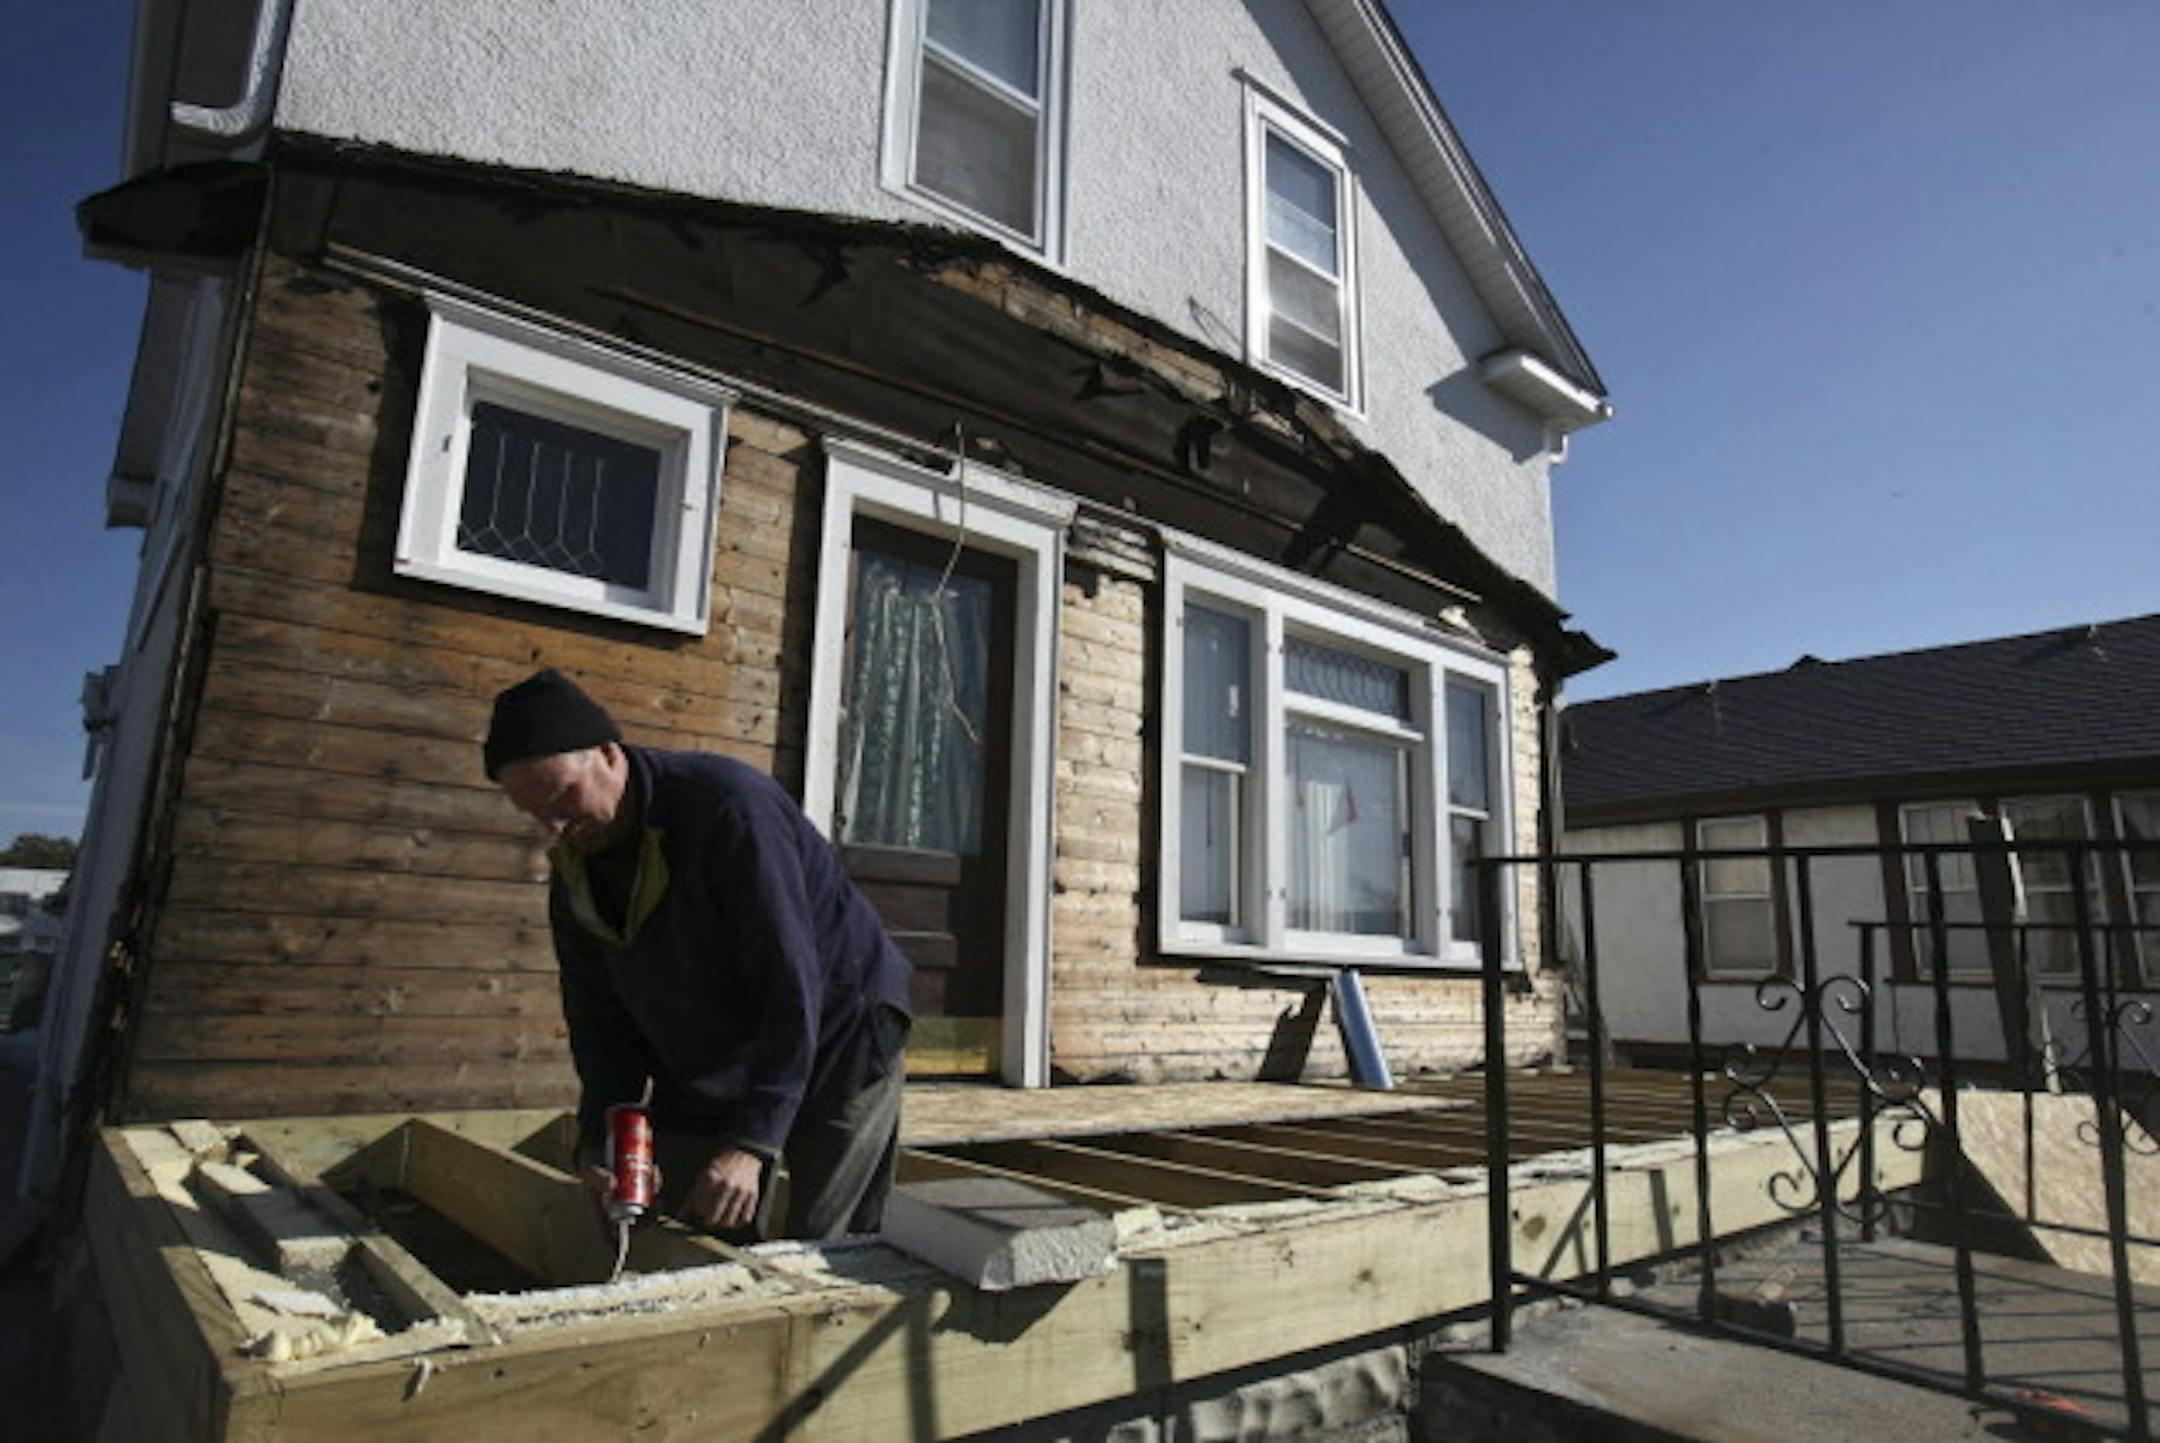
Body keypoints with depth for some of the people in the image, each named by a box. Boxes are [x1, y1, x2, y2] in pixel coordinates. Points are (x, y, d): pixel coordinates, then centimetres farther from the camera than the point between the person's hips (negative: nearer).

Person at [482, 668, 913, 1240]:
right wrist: (600, 1141, -13)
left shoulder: (727, 805, -26)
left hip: (836, 1047, -6)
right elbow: (600, 1023, 4)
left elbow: (792, 988, -28)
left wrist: (752, 1142, -30)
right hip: (701, 1085, 7)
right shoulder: (572, 876, -1)